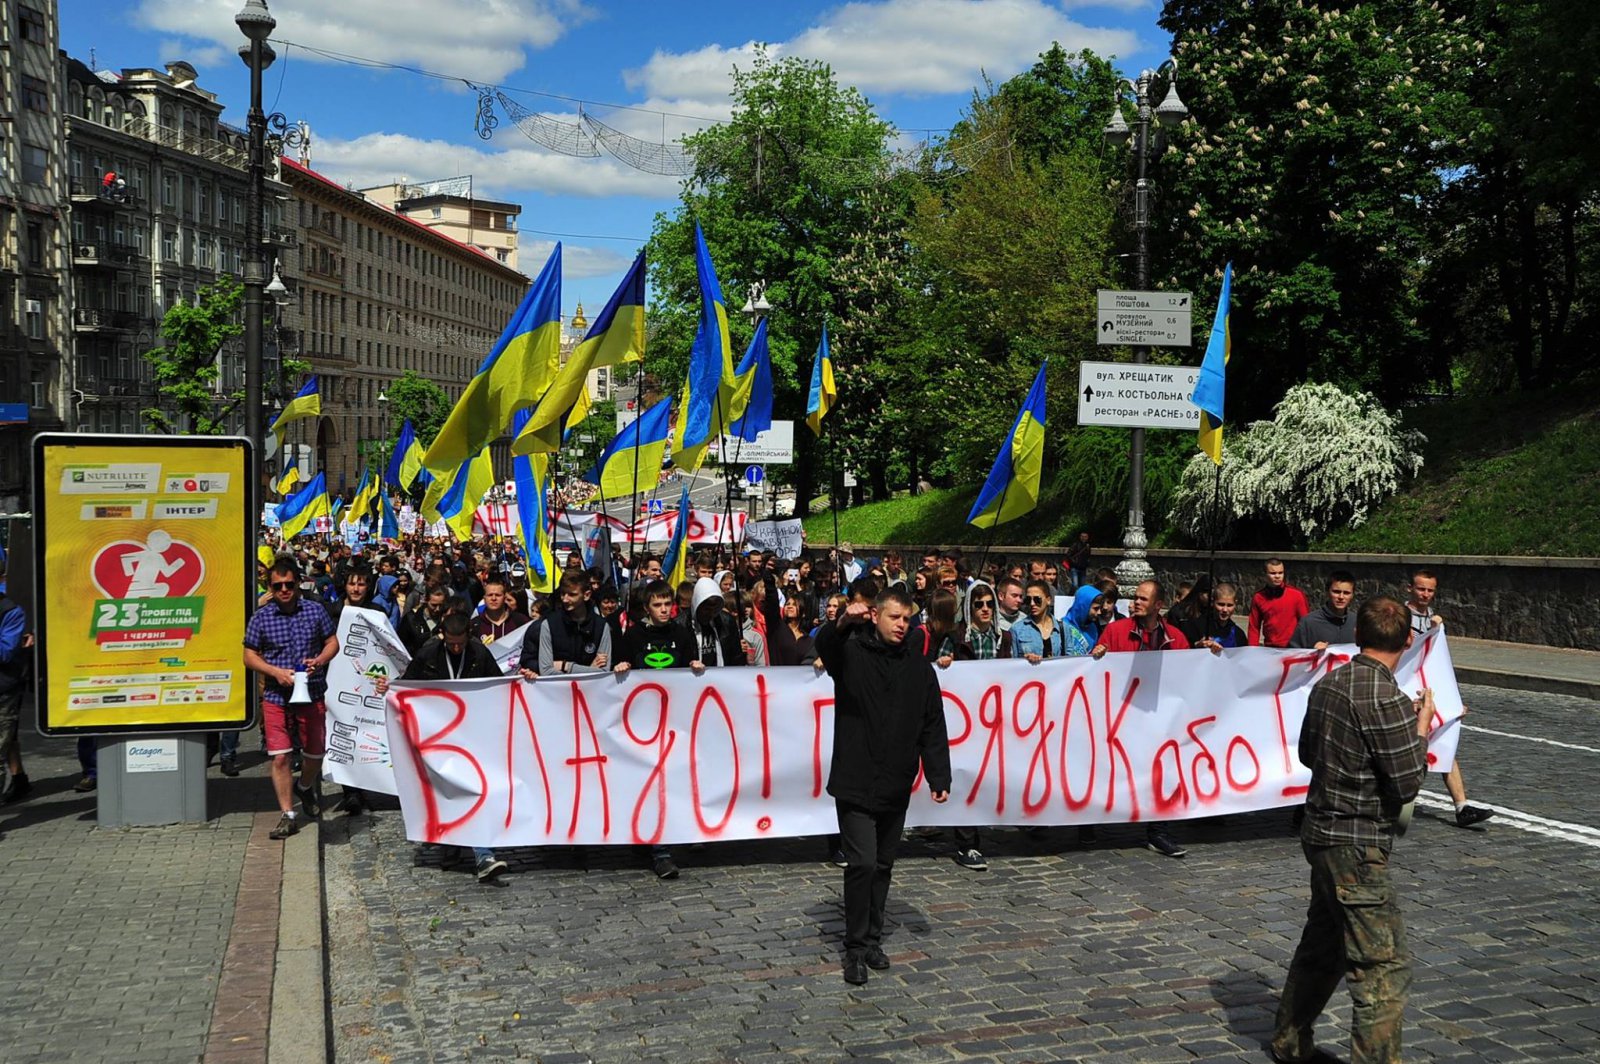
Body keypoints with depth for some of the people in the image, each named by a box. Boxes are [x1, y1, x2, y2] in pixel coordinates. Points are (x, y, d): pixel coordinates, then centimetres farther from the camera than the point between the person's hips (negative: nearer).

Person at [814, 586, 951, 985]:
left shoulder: (919, 669, 9)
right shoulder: (852, 653, -3)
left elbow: (933, 728, 9)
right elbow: (825, 646, -27)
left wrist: (939, 777, 1)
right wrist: (842, 623, -50)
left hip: (896, 788, 5)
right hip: (855, 785, -5)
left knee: (883, 866, 13)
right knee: (863, 863, -9)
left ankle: (872, 939, 27)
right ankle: (856, 948, 3)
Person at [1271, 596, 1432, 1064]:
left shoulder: (1328, 683, 5)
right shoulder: (1387, 699, -21)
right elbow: (1407, 784, -16)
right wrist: (1422, 728, -4)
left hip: (1323, 832, 9)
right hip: (1357, 845, -9)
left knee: (1323, 944, 23)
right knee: (1384, 965, -2)